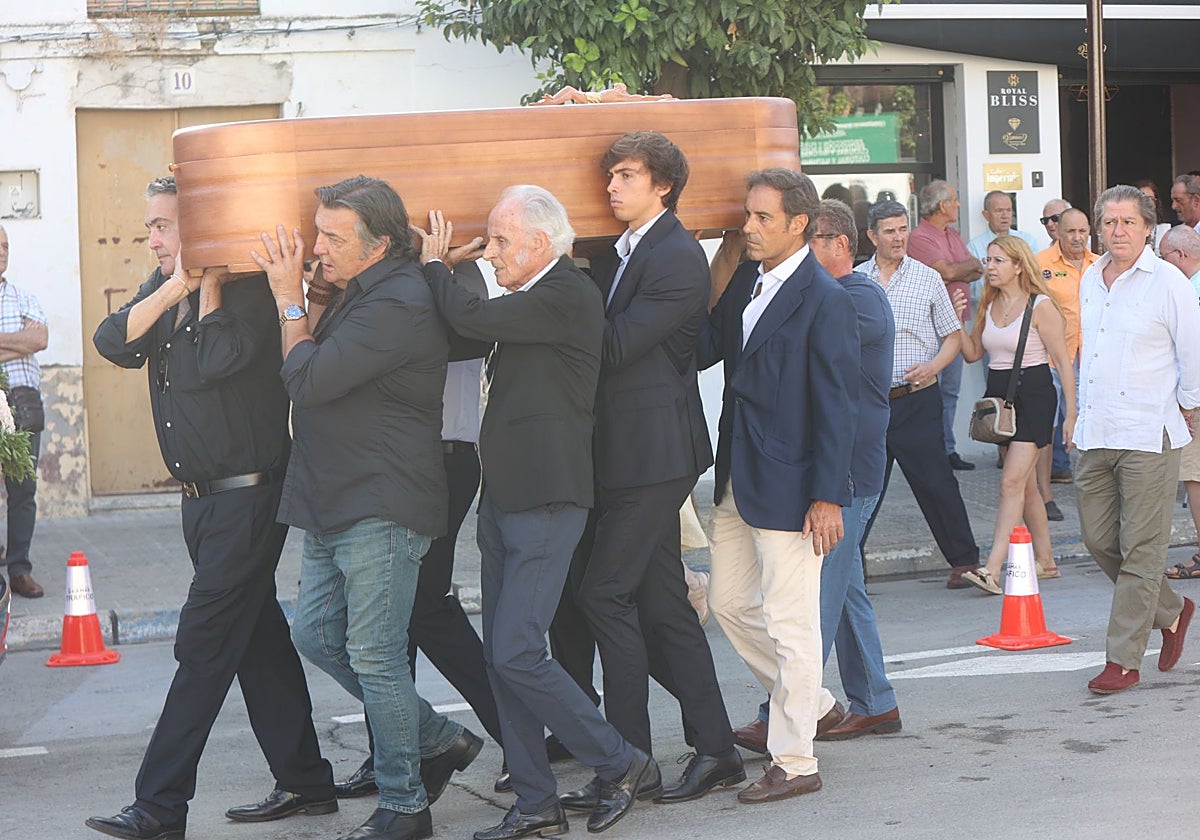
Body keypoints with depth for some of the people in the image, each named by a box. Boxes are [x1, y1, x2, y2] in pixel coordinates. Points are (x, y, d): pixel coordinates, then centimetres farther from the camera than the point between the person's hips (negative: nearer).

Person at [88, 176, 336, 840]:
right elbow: (114, 343, -5)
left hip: (247, 497, -9)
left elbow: (218, 359, -29)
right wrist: (177, 286, -15)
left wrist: (209, 282, -17)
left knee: (204, 645, -7)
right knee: (259, 637, 13)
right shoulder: (165, 287, 10)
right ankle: (305, 782, 23)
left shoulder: (245, 289, -13)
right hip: (204, 500, 9)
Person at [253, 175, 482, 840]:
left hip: (382, 510, -10)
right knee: (315, 634, 14)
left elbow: (308, 380, -21)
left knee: (374, 657, -4)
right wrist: (294, 293, 6)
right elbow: (309, 372, 14)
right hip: (334, 509, 10)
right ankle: (439, 741, 25)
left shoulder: (397, 305, -19)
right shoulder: (354, 294, 13)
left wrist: (290, 299, -7)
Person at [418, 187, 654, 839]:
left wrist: (435, 264, -3)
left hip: (546, 500, -9)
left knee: (516, 652, -12)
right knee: (501, 657, 8)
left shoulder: (569, 296, -14)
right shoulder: (530, 300, 15)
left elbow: (469, 319, -20)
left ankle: (622, 765, 4)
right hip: (503, 496, 10)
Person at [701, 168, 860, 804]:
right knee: (728, 602, 16)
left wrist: (827, 496, -18)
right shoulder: (745, 281, 10)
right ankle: (812, 703, 35)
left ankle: (793, 763, 8)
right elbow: (703, 348, 9)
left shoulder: (824, 300, -14)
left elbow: (837, 405, -15)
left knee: (789, 622, -2)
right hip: (737, 478, 9)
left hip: (789, 484, -9)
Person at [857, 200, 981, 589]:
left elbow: (954, 335, 7)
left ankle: (965, 560, 10)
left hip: (916, 400, -2)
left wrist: (934, 366, -11)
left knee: (934, 481, -1)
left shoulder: (928, 278, 3)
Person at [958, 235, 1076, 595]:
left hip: (1033, 396, -7)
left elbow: (1064, 361, -9)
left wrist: (1071, 414, -13)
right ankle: (1045, 561, 23)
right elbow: (973, 352, 16)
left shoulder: (1040, 306, -10)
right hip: (999, 396, 7)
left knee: (1012, 482, -15)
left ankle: (992, 569, -22)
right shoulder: (989, 306, 10)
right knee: (1026, 485, 13)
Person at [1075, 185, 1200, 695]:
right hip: (1095, 434, 7)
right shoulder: (1090, 280, 12)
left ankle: (1124, 660, 1)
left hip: (1149, 435, -7)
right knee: (1098, 540, 9)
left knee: (1140, 550, -3)